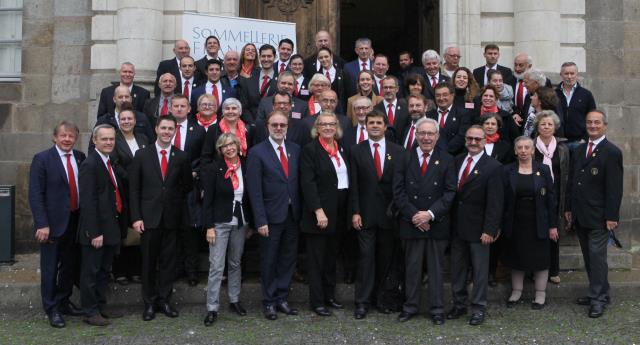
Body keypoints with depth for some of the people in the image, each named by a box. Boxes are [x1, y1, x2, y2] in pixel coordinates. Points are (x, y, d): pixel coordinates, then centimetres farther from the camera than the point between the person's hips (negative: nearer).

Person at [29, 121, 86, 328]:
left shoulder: (80, 158, 6)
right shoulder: (42, 159, -8)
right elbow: (35, 194, -11)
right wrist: (42, 224, -16)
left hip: (75, 221, 5)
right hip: (54, 222, -5)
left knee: (71, 265, 15)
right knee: (50, 268, 5)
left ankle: (63, 302, 32)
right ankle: (51, 309, 18)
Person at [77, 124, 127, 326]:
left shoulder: (112, 163, 12)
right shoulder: (89, 165, -15)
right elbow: (87, 202, -20)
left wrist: (122, 226, 13)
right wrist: (94, 233, -22)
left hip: (111, 229, 9)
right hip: (96, 230, -9)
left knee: (104, 270, 18)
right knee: (91, 271, 3)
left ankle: (101, 307, 29)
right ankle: (90, 312, 13)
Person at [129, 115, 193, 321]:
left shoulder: (181, 157, 4)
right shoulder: (142, 155, 1)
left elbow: (187, 186, 13)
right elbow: (134, 189, 0)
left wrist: (176, 202, 5)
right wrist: (136, 217, -6)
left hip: (171, 217, 1)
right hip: (149, 217, -1)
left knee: (168, 261, 7)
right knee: (149, 262, 5)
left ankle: (164, 300, 19)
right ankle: (150, 302, 16)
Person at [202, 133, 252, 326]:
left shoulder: (246, 167, 2)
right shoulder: (214, 170, -8)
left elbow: (250, 196, 8)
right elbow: (207, 201, -8)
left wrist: (250, 223, 7)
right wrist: (209, 227, -12)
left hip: (240, 222, 4)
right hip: (220, 223, -4)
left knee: (236, 263, 14)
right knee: (216, 266, -4)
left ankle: (234, 301, 25)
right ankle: (212, 308, 2)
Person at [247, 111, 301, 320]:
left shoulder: (295, 150, 7)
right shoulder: (257, 152, -7)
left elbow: (298, 181, 8)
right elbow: (254, 190, -10)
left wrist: (300, 211, 2)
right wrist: (260, 221, -15)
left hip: (292, 215, 4)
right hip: (271, 216, -4)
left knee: (288, 260, 11)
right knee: (269, 261, 6)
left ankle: (282, 299, 24)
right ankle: (269, 302, 20)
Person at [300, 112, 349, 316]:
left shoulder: (342, 149, 12)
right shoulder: (310, 150, -8)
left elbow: (347, 178, 14)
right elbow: (308, 183, -15)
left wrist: (349, 211, 9)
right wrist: (318, 211, -20)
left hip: (338, 213, 6)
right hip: (319, 213, -6)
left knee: (332, 256, 14)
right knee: (317, 259, 2)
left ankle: (329, 295, 25)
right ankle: (317, 302, 9)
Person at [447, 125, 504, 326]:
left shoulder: (492, 167, -9)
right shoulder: (457, 161, 7)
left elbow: (495, 202, -12)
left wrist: (489, 230, -16)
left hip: (477, 228, -5)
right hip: (456, 226, 5)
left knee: (479, 270, 6)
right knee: (457, 268, 13)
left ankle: (478, 308, 18)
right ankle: (459, 304, 25)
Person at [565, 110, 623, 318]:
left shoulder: (612, 152, -7)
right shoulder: (579, 151, 14)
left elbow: (615, 188, -11)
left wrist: (612, 216, -14)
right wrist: (569, 208, 12)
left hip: (599, 217, -6)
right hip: (580, 215, 7)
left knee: (597, 256, -5)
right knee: (588, 256, 11)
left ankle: (599, 299, 2)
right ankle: (596, 293, 20)